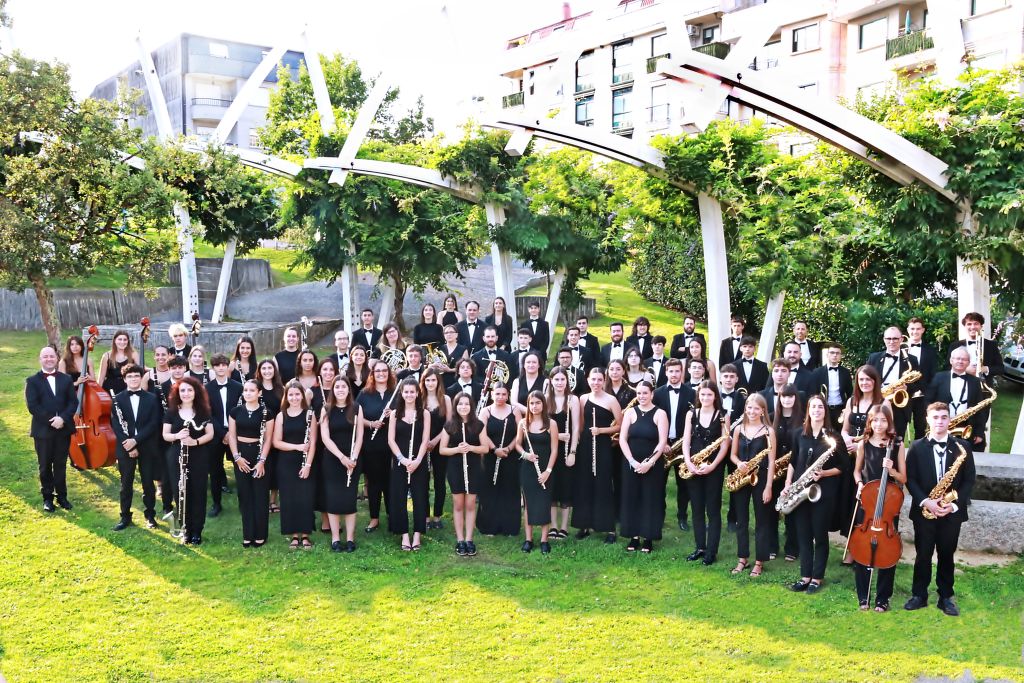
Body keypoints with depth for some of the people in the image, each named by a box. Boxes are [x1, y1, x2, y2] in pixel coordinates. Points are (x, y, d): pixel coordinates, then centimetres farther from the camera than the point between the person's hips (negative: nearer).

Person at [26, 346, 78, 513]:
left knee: (61, 464, 9)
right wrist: (51, 420, -18)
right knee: (45, 466, 7)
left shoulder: (66, 379, 9)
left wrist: (62, 418, -16)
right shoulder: (32, 381, 0)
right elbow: (32, 406, -9)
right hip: (43, 430, -2)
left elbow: (73, 402, 0)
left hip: (64, 429, 2)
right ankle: (47, 497, 17)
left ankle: (61, 495, 19)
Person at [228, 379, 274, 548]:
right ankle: (248, 534, 14)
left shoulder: (266, 412, -4)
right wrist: (236, 457, -8)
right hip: (241, 455, 2)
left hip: (259, 454, -2)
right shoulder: (235, 411, 3)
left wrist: (262, 461, -12)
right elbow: (232, 435, 3)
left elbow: (268, 439, -5)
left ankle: (260, 535, 10)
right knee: (244, 495, 7)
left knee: (260, 495, 1)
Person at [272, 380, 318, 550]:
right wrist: (297, 446, -15)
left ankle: (305, 535, 10)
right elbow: (276, 442, -2)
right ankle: (294, 535, 14)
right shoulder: (281, 416, 2)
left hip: (305, 463, -1)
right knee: (289, 500, 3)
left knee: (305, 499, -1)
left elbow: (313, 442, -5)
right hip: (286, 464, 1)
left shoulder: (309, 414, -2)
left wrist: (308, 464, -12)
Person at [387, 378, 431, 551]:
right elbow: (391, 440, -2)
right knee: (399, 498, 1)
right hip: (399, 462, 1)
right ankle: (404, 534, 9)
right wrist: (403, 459, -14)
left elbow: (425, 440, -4)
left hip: (419, 463, -1)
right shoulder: (395, 414, 4)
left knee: (419, 498, 1)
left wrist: (417, 460, -16)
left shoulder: (424, 414, 2)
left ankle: (417, 534, 8)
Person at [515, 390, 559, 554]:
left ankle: (544, 540, 10)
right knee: (528, 503, 7)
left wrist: (548, 470, -13)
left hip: (544, 468, -2)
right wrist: (525, 454, -12)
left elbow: (554, 449, -6)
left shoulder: (551, 423, -5)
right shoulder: (523, 423, 2)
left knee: (544, 503, 1)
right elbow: (518, 444, 9)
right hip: (527, 468, 2)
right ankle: (528, 539, 14)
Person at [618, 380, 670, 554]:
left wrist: (650, 462, -17)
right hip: (631, 463, 2)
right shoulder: (630, 412, 3)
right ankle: (634, 536, 13)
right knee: (631, 498, 5)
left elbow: (662, 442, -9)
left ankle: (648, 538, 10)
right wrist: (632, 461, -13)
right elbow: (622, 439, -2)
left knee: (650, 499, 2)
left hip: (653, 465, -2)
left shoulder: (660, 414, -3)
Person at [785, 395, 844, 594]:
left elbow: (842, 466, -3)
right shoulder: (799, 434, 5)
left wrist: (824, 473, -18)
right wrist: (787, 484, 2)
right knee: (803, 535, 8)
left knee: (820, 535, 4)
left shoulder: (832, 436, -6)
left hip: (823, 492, -4)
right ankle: (805, 576, 17)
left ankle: (817, 577, 14)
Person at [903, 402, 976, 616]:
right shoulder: (917, 447, 1)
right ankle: (919, 595, 17)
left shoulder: (962, 446, 2)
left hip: (952, 512, 0)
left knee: (946, 555, 9)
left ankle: (946, 597, 20)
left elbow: (969, 480, 0)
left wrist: (955, 504, -11)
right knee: (923, 555, 6)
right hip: (924, 511, 0)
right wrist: (924, 501, -15)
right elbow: (910, 479, -2)